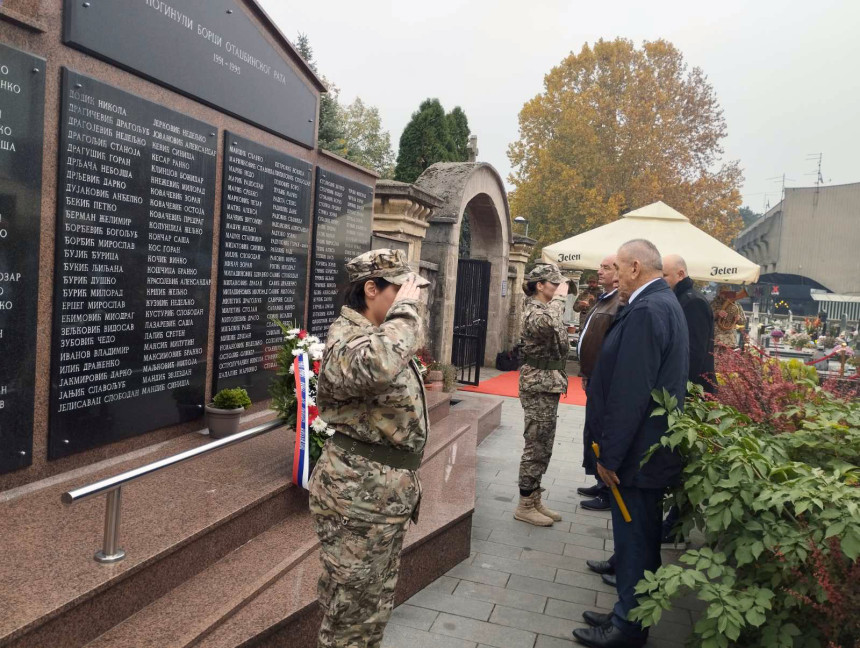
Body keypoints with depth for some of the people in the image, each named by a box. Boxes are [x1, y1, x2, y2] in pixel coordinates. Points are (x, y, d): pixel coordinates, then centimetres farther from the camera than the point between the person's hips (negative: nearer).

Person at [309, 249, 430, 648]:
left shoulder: (378, 335, 11)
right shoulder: (346, 339, -21)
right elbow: (375, 367, -47)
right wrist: (405, 309, -31)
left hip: (387, 490, 10)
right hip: (357, 494, -10)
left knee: (376, 605, 24)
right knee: (352, 613, 8)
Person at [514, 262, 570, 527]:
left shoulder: (544, 309, 14)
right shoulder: (533, 311, -15)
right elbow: (549, 324, -40)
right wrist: (559, 297, -24)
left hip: (548, 386, 9)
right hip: (538, 386, -9)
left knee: (542, 447, 14)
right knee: (536, 447, -2)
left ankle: (534, 500, 24)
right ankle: (524, 506, 8)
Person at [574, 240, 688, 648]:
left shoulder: (646, 310, -22)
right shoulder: (663, 303, 11)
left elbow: (630, 392, -26)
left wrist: (610, 454, -19)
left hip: (637, 453, -10)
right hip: (650, 449, 10)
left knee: (633, 542, 5)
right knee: (639, 540, 20)